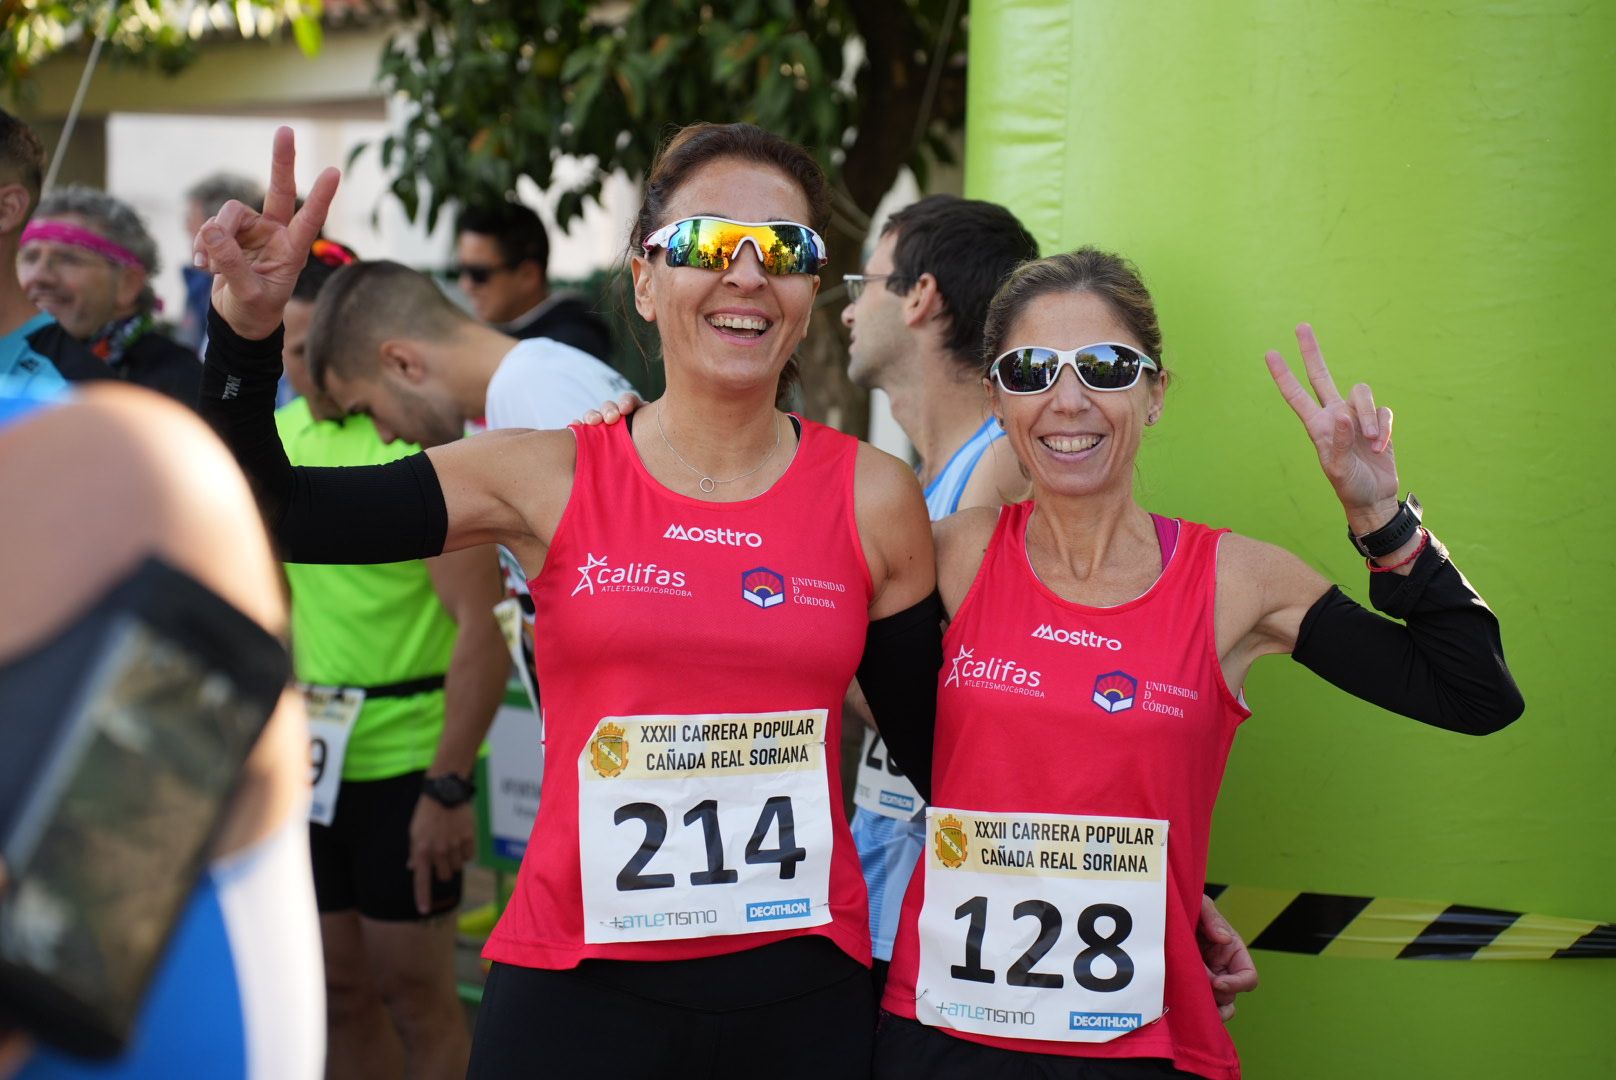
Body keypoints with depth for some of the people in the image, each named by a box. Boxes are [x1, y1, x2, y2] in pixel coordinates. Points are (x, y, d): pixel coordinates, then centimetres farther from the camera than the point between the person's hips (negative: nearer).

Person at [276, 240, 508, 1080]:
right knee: (340, 990, 13)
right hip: (311, 754, 6)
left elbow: (482, 626, -18)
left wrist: (450, 785, -21)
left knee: (413, 994, 1)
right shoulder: (277, 437, 7)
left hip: (409, 754, -6)